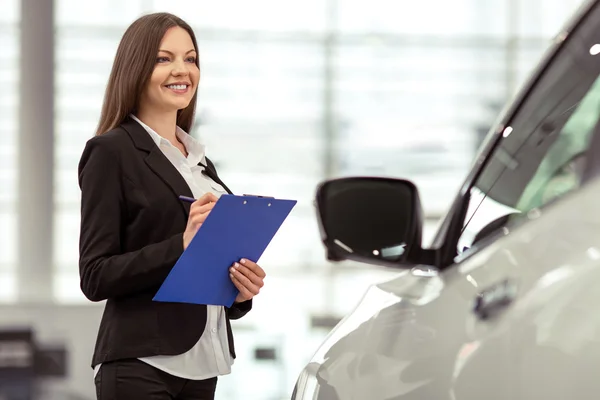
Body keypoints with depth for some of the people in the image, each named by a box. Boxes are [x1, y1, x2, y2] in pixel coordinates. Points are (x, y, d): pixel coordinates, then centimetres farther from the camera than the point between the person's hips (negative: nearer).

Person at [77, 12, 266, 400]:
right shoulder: (111, 153, -4)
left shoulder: (199, 160, 18)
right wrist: (181, 244, -21)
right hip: (140, 367, -7)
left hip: (201, 366, 7)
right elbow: (95, 277, -11)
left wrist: (241, 291, 2)